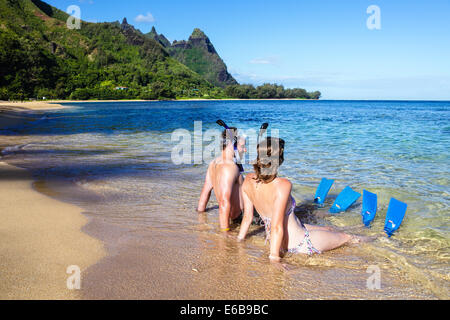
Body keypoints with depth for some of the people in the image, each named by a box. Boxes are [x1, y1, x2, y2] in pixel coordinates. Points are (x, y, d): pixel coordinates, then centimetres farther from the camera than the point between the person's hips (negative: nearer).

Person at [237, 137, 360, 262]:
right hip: (300, 244, -7)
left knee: (328, 229, 32)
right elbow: (277, 227, -34)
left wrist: (239, 240, 10)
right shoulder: (283, 185, -33)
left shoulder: (248, 181, -13)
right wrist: (274, 258, -29)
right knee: (347, 236, 22)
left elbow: (247, 217, -3)